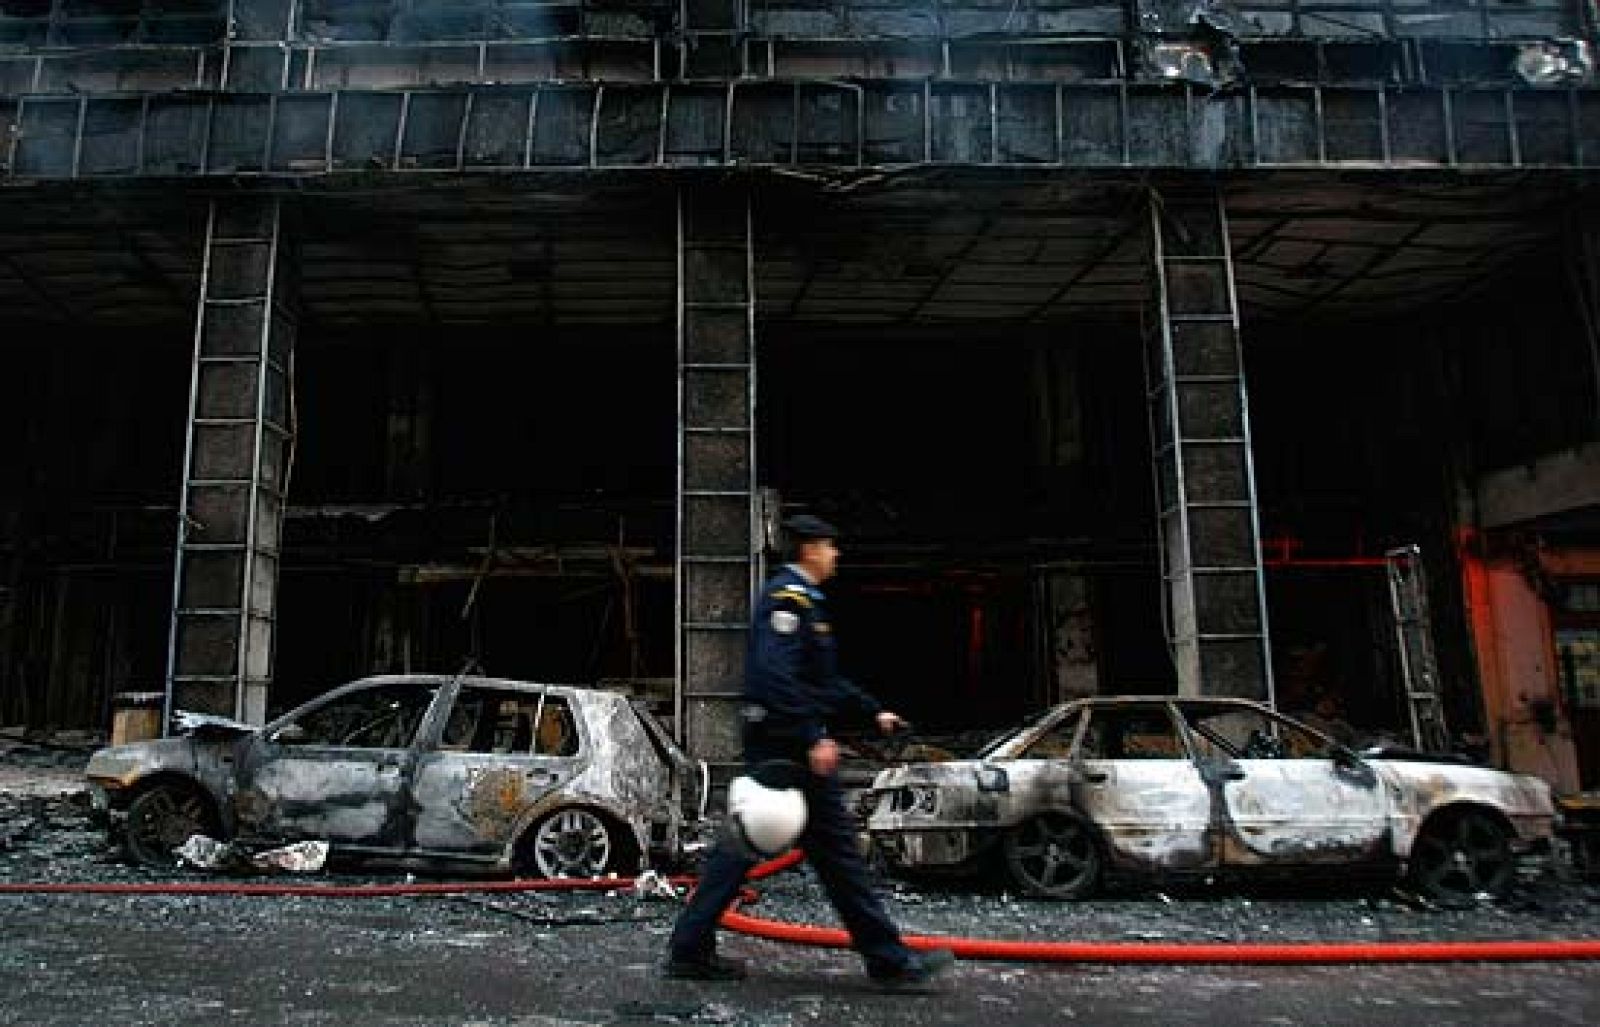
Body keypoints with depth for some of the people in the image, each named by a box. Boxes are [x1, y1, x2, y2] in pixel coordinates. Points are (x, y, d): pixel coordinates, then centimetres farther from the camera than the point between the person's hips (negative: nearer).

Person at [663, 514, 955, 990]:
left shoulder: (796, 596, 20)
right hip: (789, 745, -10)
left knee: (746, 843, 12)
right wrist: (812, 739, -26)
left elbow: (822, 680, 25)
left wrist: (874, 712, 24)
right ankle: (888, 959, 8)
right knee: (835, 847, -2)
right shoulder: (790, 595, -14)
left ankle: (690, 950, 17)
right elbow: (776, 677, -26)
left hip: (771, 745, 10)